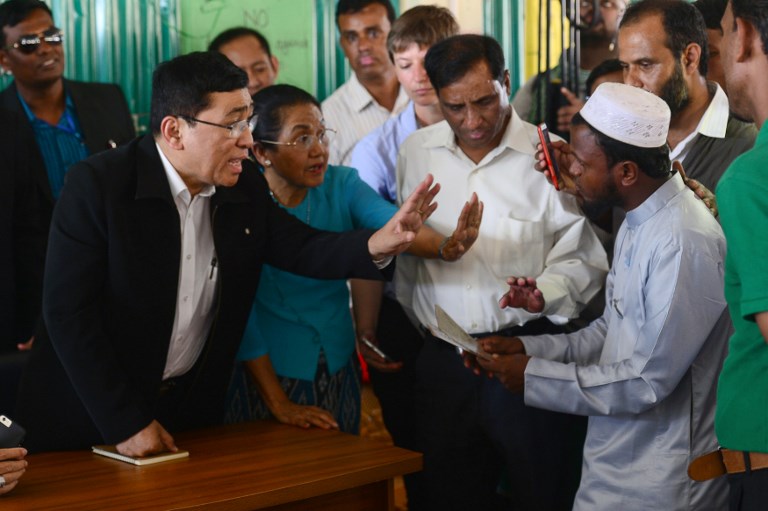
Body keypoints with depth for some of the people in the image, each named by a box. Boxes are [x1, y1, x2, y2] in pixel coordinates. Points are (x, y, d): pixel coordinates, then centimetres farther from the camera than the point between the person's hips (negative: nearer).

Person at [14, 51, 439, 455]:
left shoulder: (245, 187, -2)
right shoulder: (96, 185, -19)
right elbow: (69, 313, -20)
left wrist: (378, 243, -22)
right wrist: (125, 423, -19)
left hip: (191, 407, 5)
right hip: (90, 412, -4)